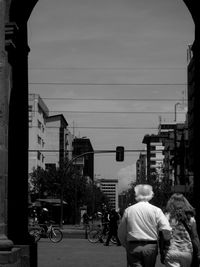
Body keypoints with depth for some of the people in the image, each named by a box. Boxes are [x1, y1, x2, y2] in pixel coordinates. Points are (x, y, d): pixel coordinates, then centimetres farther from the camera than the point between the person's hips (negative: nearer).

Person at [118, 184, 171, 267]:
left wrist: (127, 246, 21)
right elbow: (166, 229, -10)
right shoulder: (156, 210, -2)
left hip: (133, 248, 0)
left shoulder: (128, 210, 3)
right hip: (151, 247, 0)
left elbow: (121, 233, 8)